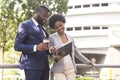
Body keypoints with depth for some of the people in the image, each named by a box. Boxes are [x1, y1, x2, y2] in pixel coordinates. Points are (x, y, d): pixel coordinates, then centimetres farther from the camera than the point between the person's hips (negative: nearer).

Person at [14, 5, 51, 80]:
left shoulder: (43, 29, 22)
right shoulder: (25, 25, -1)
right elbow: (17, 46, -8)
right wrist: (36, 47, -21)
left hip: (44, 65, 7)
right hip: (32, 65, -7)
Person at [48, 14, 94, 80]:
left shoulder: (70, 37, 10)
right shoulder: (52, 38, -3)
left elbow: (76, 52, 19)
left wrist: (88, 62, 21)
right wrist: (56, 58, -23)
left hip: (71, 69, 4)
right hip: (59, 70, -4)